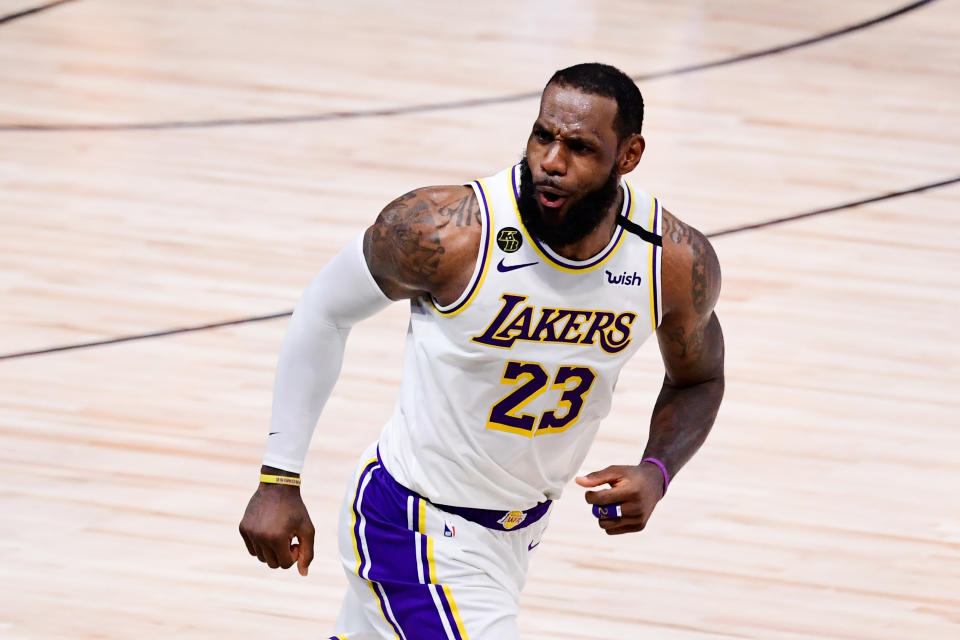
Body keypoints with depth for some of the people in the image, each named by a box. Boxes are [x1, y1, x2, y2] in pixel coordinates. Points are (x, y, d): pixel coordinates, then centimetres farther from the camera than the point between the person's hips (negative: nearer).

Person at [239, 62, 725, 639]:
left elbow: (699, 381, 6)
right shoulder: (443, 232, -26)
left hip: (523, 524, 5)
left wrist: (656, 473, -15)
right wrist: (280, 480, -7)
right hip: (420, 525, -5)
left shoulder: (680, 263, -16)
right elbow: (326, 311, -9)